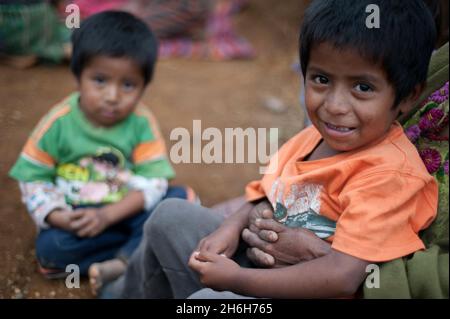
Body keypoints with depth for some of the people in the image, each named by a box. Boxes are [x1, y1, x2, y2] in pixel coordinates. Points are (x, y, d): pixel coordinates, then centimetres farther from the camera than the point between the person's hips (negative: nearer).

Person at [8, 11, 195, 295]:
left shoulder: (142, 123, -14)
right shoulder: (58, 122, -14)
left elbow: (153, 181, -16)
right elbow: (33, 177, -6)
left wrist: (107, 215, -27)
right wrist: (58, 217, -23)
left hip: (126, 210, 1)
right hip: (75, 215, 0)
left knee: (178, 199, -23)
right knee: (49, 246, -30)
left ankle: (119, 266, -30)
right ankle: (140, 249, -18)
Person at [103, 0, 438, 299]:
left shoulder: (389, 173, -26)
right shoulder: (310, 139, -1)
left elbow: (343, 277, -31)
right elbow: (265, 200, 12)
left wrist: (235, 278, -26)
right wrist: (231, 227, -10)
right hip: (265, 266, 8)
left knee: (210, 299, -33)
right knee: (170, 215, 13)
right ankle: (127, 293, 33)